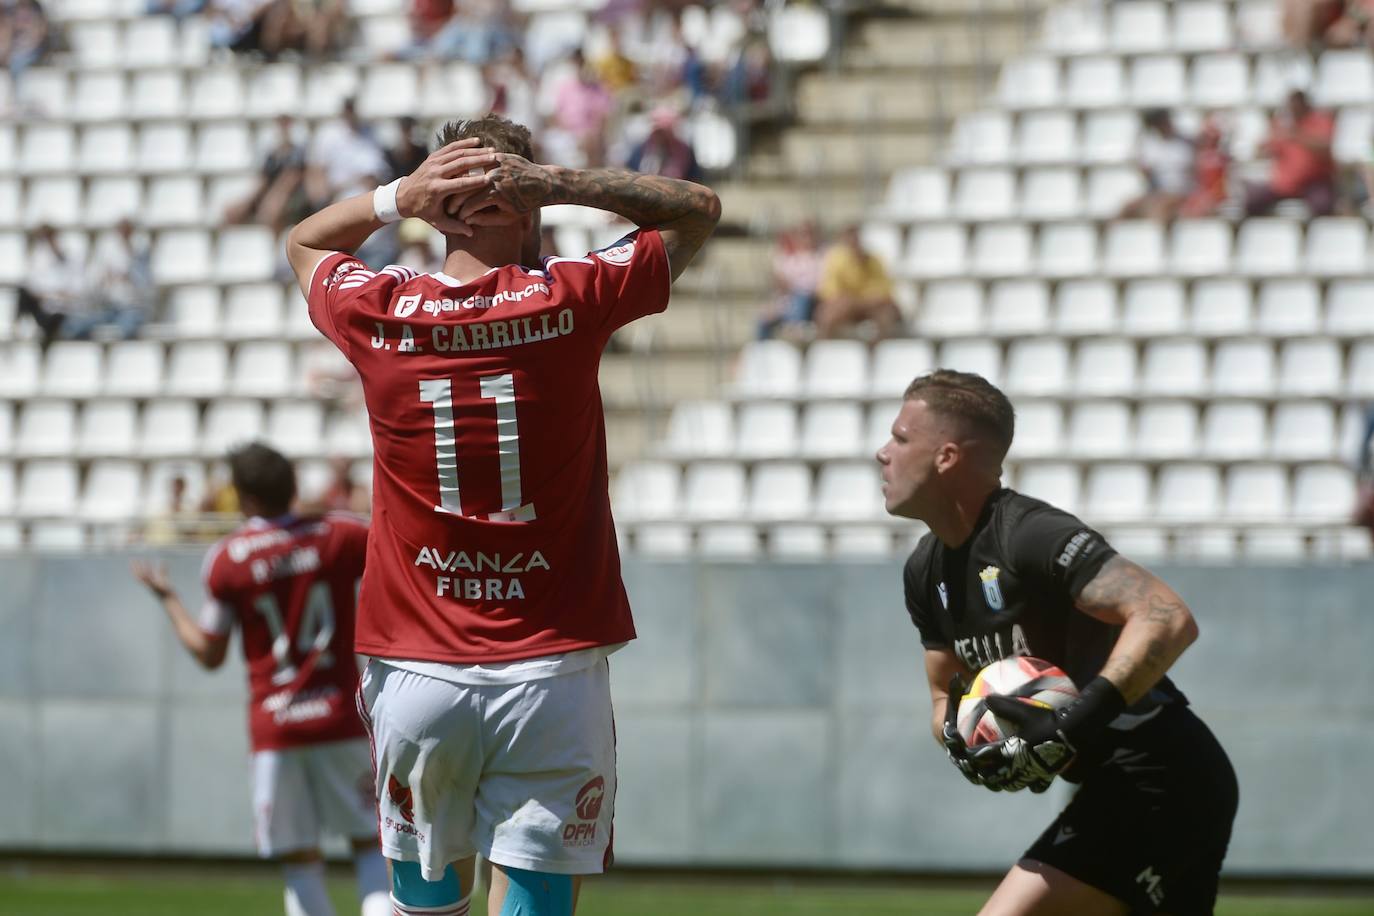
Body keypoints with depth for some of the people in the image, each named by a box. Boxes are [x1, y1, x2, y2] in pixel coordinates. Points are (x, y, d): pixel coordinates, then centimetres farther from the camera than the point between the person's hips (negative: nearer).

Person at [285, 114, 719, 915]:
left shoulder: (379, 314, 0)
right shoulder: (570, 302, -5)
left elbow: (303, 243, 24)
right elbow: (699, 209, 13)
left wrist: (398, 197, 6)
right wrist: (554, 182, 0)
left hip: (416, 673, 2)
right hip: (552, 669, -2)